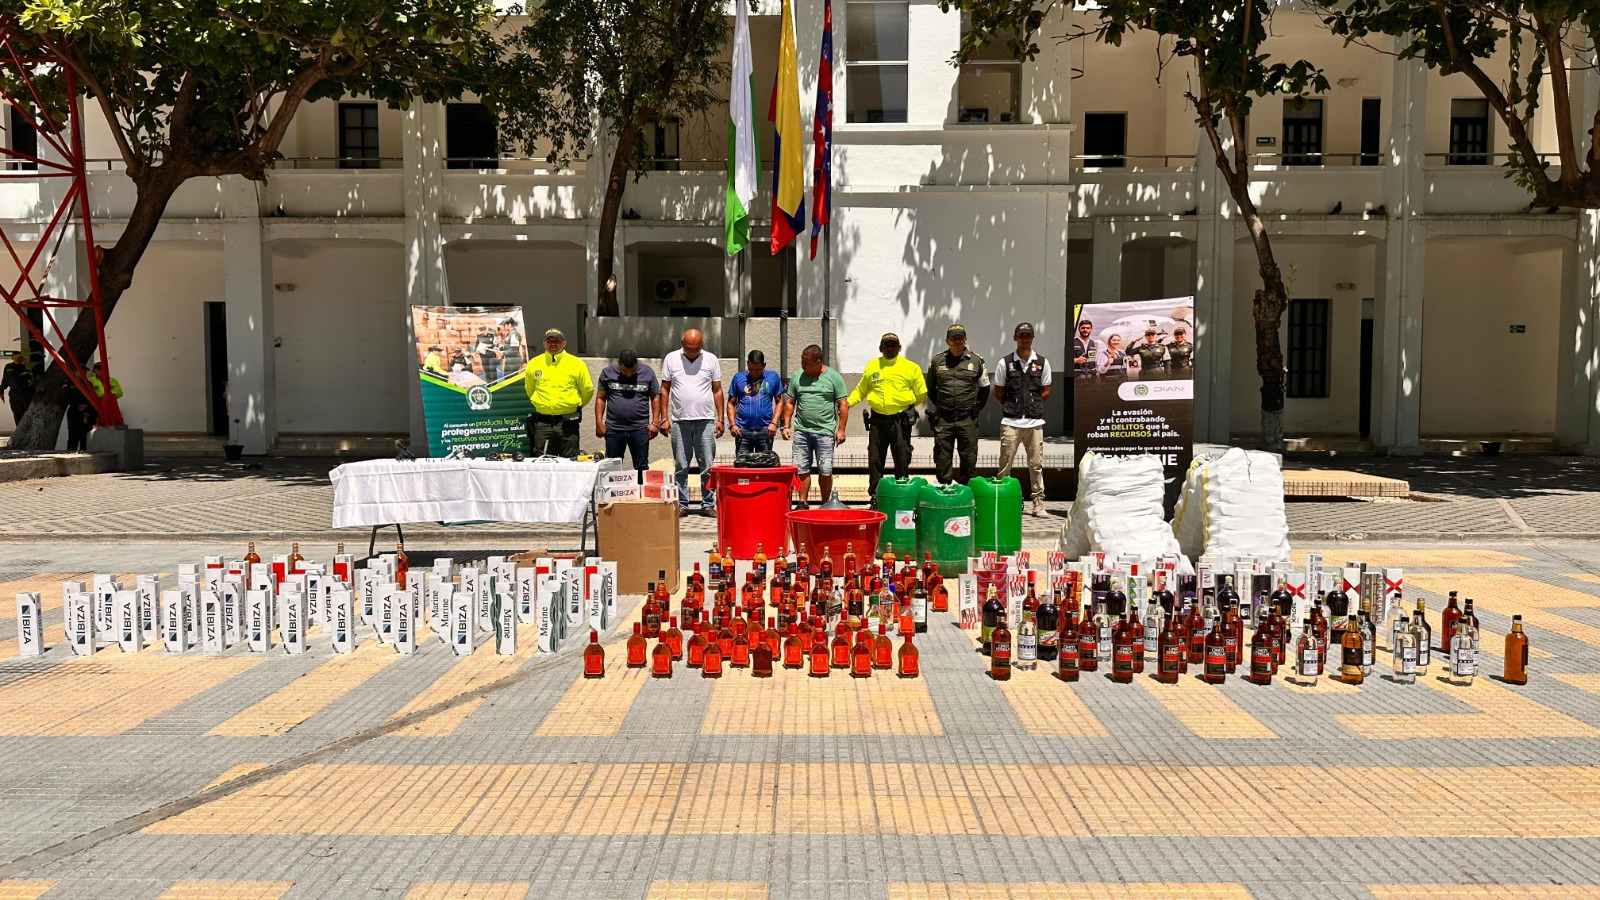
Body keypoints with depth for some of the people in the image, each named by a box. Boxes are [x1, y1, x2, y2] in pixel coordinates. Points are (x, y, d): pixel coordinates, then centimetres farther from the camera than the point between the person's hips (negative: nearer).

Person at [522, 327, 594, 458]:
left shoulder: (577, 364, 0)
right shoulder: (533, 364, 7)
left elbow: (587, 390, 10)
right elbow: (529, 389, 21)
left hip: (568, 422, -2)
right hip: (542, 422, 2)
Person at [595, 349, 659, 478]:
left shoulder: (647, 373, 2)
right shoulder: (607, 373, 3)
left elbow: (655, 397, 5)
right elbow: (600, 398, 6)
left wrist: (654, 422, -2)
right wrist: (599, 422, 0)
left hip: (640, 429, -1)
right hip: (613, 428, 1)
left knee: (641, 467, 3)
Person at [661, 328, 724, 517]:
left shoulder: (711, 360, 5)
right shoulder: (671, 359, 5)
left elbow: (717, 391, 8)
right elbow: (665, 389, 7)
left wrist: (720, 419, 3)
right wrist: (665, 417, 0)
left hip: (705, 420, 0)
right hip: (679, 421, 0)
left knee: (707, 466, 1)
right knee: (681, 467, 5)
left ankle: (708, 504, 8)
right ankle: (681, 504, 11)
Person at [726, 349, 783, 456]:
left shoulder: (773, 377, 7)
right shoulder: (738, 378, 8)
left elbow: (779, 402, 9)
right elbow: (731, 403, 9)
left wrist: (774, 423, -4)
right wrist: (733, 424, -3)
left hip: (765, 431, 0)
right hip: (743, 431, 0)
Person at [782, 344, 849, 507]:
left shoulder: (834, 377, 0)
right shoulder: (797, 377, 8)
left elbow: (843, 405, 0)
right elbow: (790, 403, 14)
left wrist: (841, 429, -6)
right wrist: (786, 426, 6)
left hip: (825, 432, -3)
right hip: (801, 431, 3)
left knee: (825, 471, 0)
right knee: (801, 470, 2)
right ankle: (802, 504, 10)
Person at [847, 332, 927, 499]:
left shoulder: (911, 367, 4)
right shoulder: (872, 366, 12)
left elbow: (921, 395, 9)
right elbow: (860, 391, 16)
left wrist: (907, 404, 6)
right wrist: (846, 403, 3)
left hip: (901, 420, -2)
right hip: (877, 419, 2)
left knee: (902, 460, 2)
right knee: (875, 459, 5)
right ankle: (875, 494, 13)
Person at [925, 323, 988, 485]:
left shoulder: (977, 361, 6)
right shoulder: (937, 362, 8)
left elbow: (984, 388, 15)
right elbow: (929, 389, 16)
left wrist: (976, 409, 7)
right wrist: (932, 411, 5)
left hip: (967, 419, -1)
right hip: (943, 418, 1)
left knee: (969, 457, 3)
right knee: (942, 457, 3)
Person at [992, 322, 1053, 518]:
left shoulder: (1042, 362, 8)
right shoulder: (1005, 362, 4)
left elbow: (1046, 391, 11)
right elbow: (998, 392, 9)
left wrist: (1032, 405, 3)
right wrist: (1011, 406, 2)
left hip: (1035, 422, 1)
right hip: (1011, 422, -1)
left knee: (1036, 465, 4)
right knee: (1005, 464, -1)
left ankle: (1038, 504, 10)